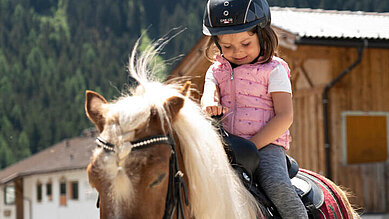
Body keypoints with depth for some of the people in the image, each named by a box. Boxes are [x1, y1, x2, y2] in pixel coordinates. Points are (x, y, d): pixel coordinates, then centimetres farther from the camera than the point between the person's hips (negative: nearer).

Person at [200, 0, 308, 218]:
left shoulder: (274, 70, 1)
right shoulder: (216, 71, 16)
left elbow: (285, 116, -6)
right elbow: (210, 92, -4)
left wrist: (252, 145, -16)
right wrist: (210, 104, -31)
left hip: (266, 144, -4)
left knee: (277, 184, -32)